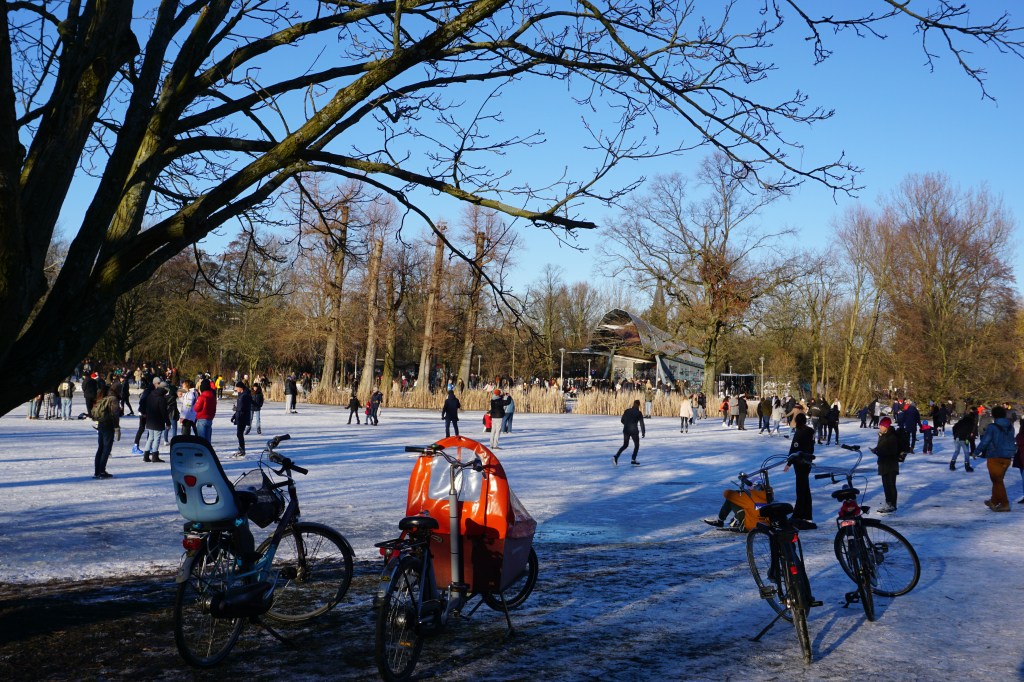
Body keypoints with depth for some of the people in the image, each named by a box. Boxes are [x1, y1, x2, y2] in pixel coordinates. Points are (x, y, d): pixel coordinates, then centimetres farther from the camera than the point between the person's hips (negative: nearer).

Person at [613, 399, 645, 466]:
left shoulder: (627, 411, 5)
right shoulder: (639, 413, -7)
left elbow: (622, 420, 9)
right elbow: (641, 424, -8)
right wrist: (643, 432, -1)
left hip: (626, 430, 4)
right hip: (634, 431, -4)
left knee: (625, 445, 15)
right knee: (637, 445, 15)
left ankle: (616, 456, -5)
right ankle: (633, 460, 11)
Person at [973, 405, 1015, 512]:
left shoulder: (992, 427, -14)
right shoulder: (1010, 427, 5)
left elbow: (984, 442, -13)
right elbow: (1012, 442, 15)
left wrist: (976, 453, -1)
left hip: (995, 457, -6)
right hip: (1007, 458, 6)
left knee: (997, 480, 0)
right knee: (998, 480, 18)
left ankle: (1005, 504, -5)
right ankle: (994, 501, 28)